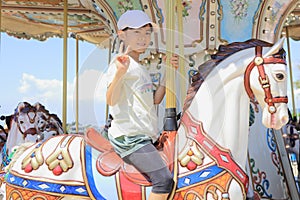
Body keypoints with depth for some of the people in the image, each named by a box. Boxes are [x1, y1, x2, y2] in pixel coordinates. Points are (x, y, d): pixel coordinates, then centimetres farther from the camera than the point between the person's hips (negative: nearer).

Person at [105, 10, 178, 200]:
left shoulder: (142, 68, 20)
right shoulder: (121, 63, -8)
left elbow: (155, 99, 16)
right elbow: (111, 100, -22)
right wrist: (119, 73, -39)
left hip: (144, 137, 10)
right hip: (129, 136, -10)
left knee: (161, 184, 12)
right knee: (165, 180, -17)